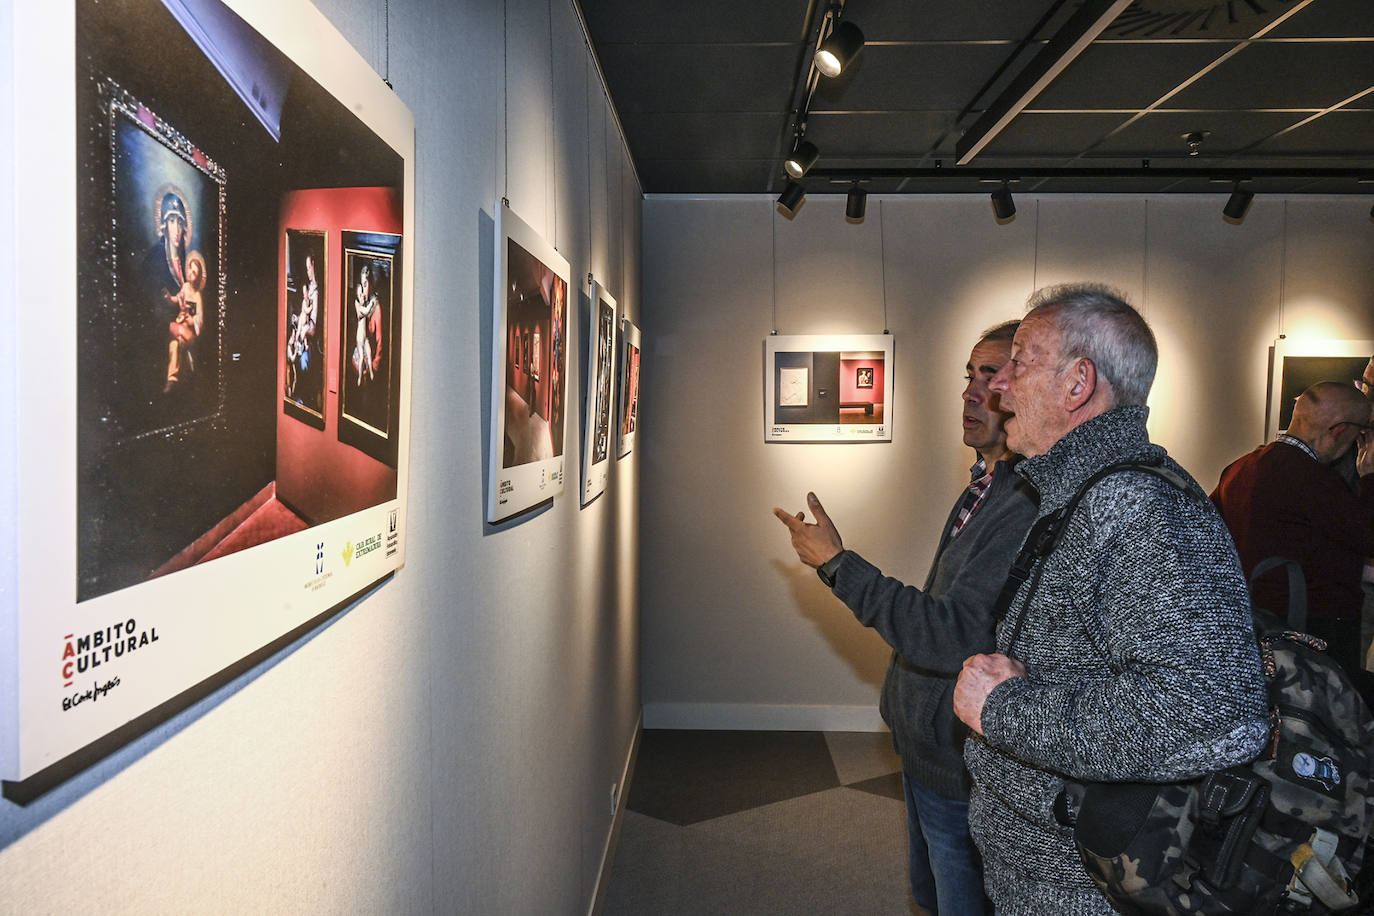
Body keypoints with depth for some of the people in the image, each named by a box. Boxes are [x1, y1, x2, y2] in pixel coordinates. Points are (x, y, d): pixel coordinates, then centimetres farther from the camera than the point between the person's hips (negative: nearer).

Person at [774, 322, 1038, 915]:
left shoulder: (1031, 506, -28)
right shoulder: (986, 484, 6)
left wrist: (837, 564, -27)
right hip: (927, 743, 9)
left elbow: (954, 637, -33)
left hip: (963, 762, -9)